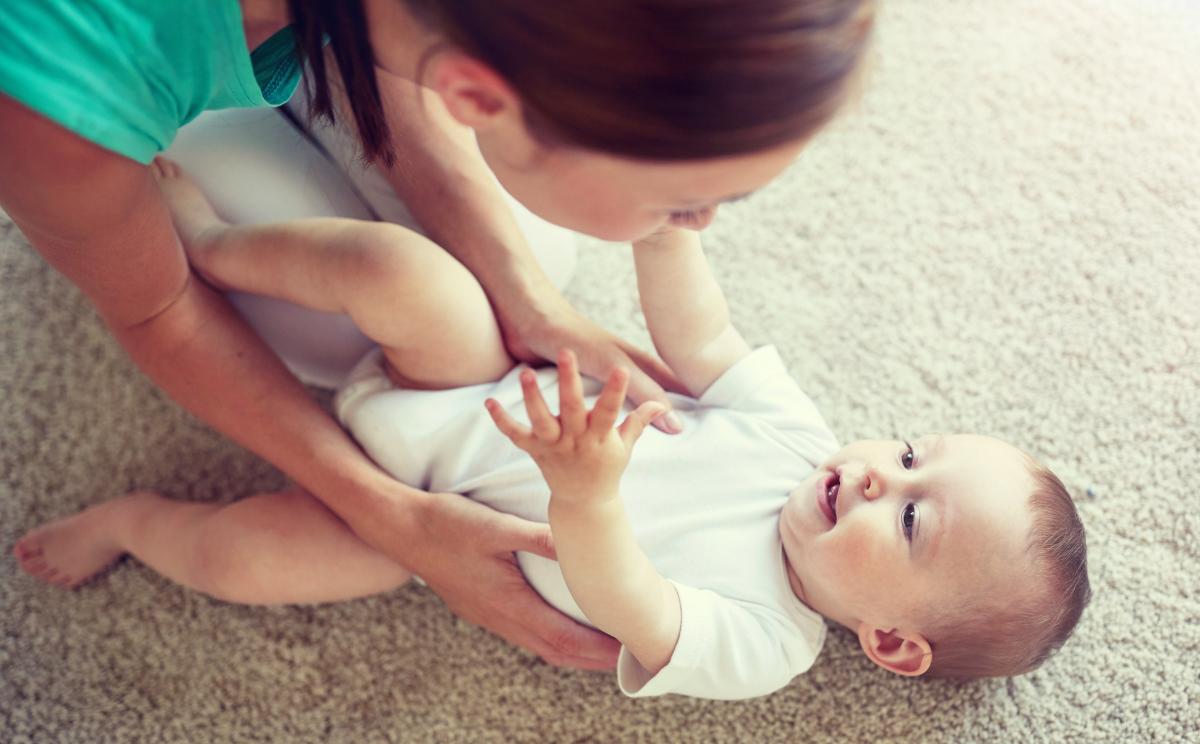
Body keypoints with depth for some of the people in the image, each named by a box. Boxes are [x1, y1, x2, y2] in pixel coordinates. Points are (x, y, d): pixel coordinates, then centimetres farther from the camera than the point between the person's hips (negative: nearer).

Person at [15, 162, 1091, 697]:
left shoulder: (759, 649, -21)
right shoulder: (795, 429, -7)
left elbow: (629, 607, -39)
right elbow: (700, 338, 1)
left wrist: (587, 500, -60)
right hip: (491, 388, 4)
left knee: (238, 553, -18)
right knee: (402, 267, -25)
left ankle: (132, 516, 19)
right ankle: (213, 245, 4)